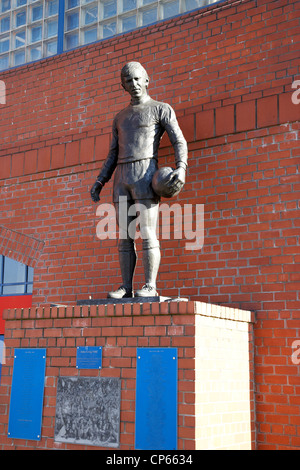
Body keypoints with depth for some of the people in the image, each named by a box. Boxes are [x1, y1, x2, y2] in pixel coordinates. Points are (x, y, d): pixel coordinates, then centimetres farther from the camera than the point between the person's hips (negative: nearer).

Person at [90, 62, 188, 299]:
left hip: (145, 174, -6)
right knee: (125, 236, 1)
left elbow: (179, 141, -3)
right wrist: (100, 182, 12)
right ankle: (126, 288, 2)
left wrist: (181, 168, -21)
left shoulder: (161, 109, 7)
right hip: (121, 179, 6)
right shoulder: (120, 118, 25)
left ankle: (150, 286, -13)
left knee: (147, 234, -13)